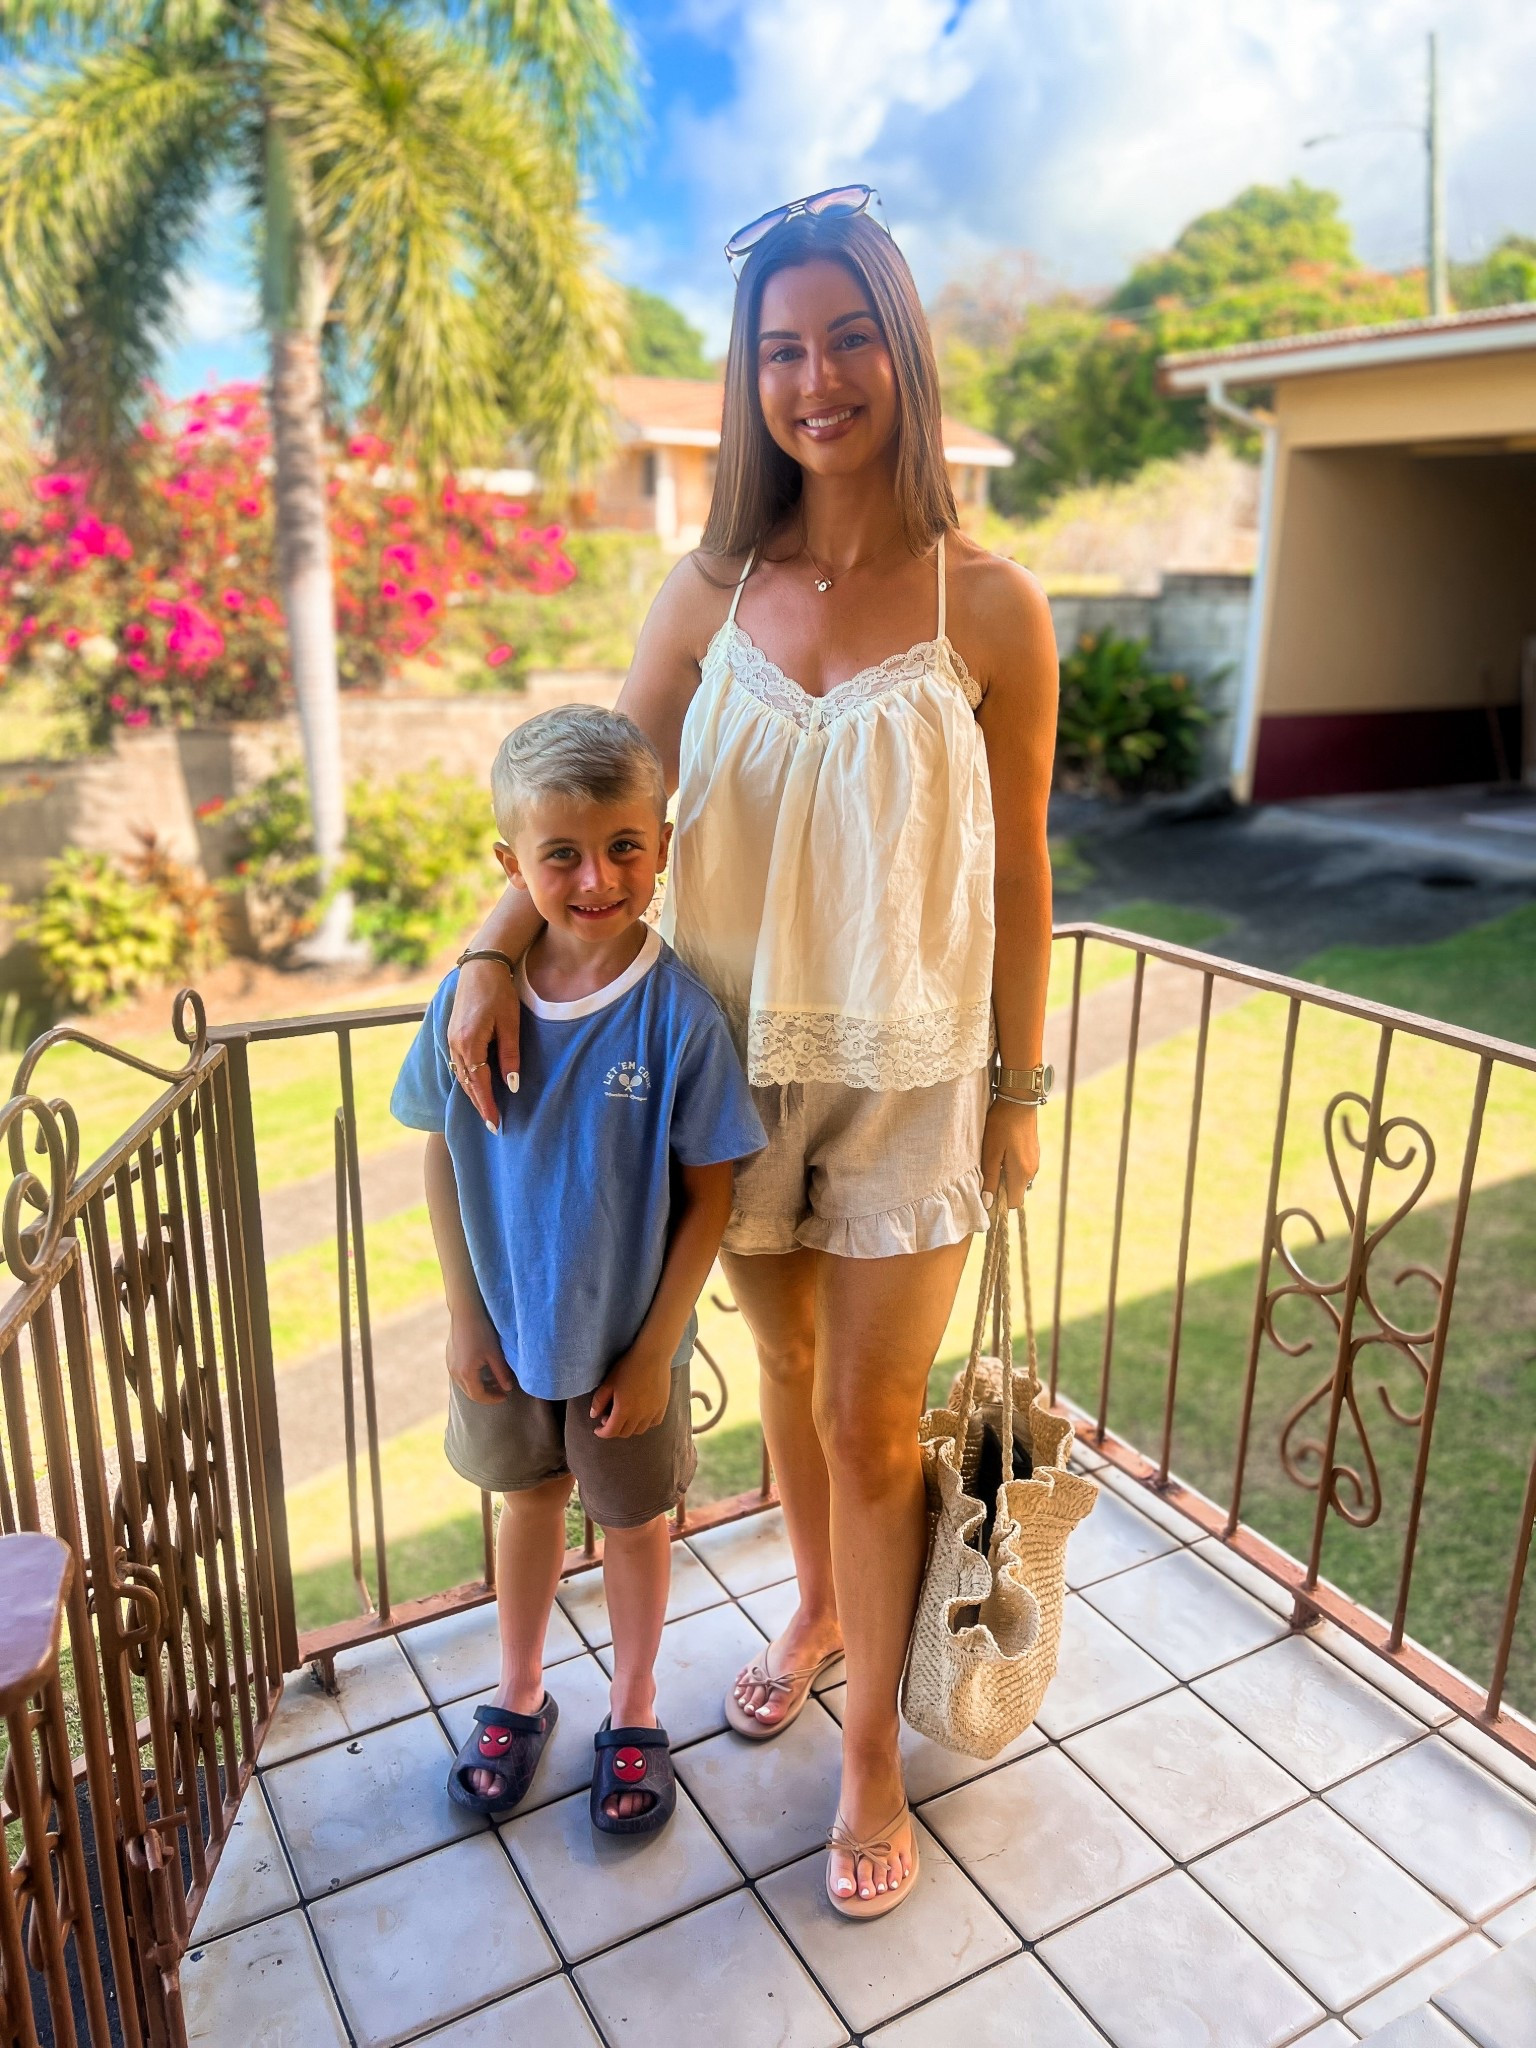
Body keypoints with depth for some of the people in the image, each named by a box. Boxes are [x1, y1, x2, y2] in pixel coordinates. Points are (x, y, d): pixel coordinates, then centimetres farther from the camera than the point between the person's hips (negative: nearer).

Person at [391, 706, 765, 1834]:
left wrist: (655, 1349, -12)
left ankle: (634, 1711, 45)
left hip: (628, 1338, -2)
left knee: (634, 1518, 19)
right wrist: (464, 1314, -2)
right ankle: (520, 1694, 49)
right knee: (527, 1499, 24)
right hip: (508, 1328, 3)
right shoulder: (474, 999, -15)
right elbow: (444, 1156, -3)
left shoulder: (680, 1011, -23)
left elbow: (708, 1196, -15)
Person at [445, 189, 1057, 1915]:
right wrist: (492, 951, -12)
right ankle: (815, 1605, 48)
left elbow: (1017, 870, -4)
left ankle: (872, 1755, 28)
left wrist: (1020, 1090, 0)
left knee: (870, 1419, 5)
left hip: (910, 1071, -3)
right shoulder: (711, 593, -1)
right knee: (786, 1364, 21)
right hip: (738, 1058, 3)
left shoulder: (987, 607, -8)